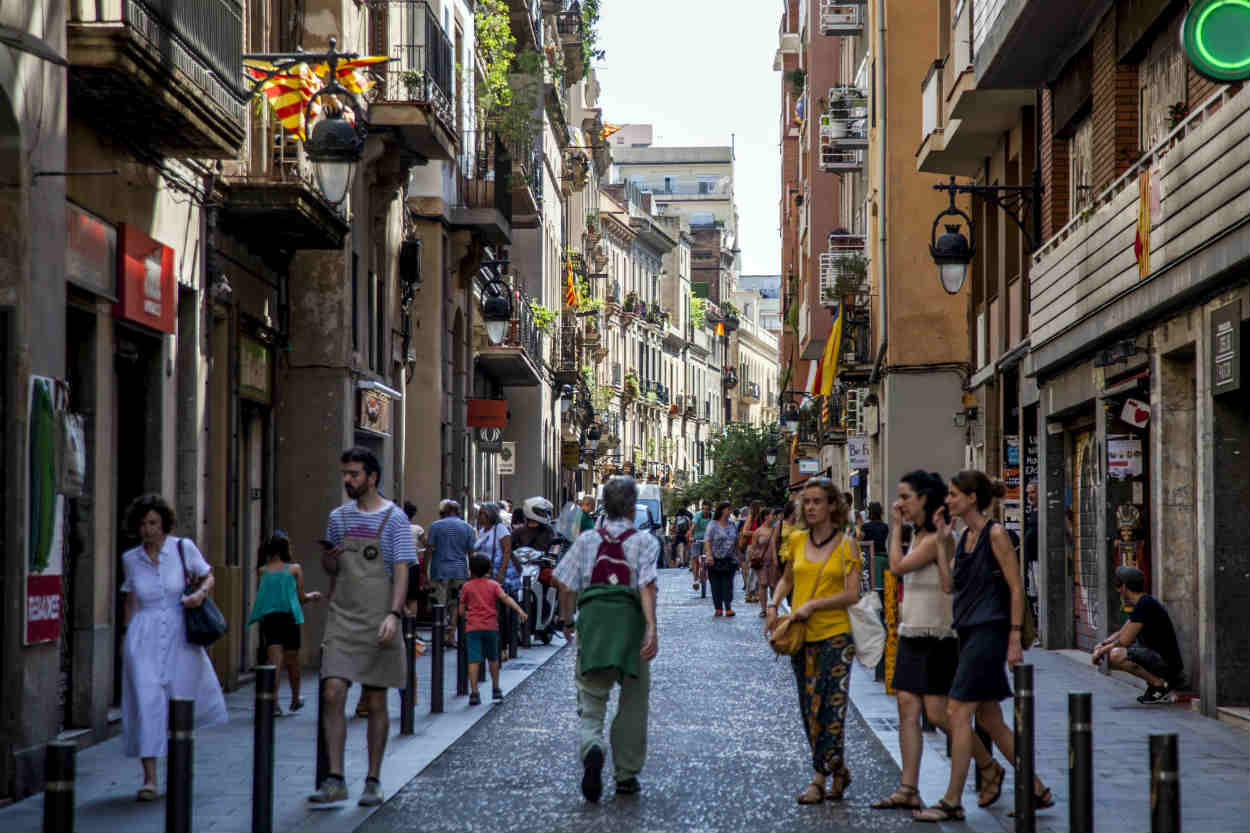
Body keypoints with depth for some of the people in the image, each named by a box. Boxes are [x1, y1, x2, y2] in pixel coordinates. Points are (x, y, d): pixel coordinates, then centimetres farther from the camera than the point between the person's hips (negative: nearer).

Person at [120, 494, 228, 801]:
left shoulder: (183, 548, 0)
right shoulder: (130, 559, 7)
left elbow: (208, 577, 9)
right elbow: (130, 601, 16)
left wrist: (200, 593, -12)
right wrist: (126, 635, 13)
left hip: (179, 634, 0)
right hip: (144, 637, 0)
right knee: (147, 700, -10)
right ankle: (149, 778, -9)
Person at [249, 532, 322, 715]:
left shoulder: (262, 571, 5)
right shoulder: (295, 569, -2)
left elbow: (259, 595, 11)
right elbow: (301, 598, 1)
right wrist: (312, 596, 23)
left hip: (268, 618, 2)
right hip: (289, 617, -2)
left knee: (274, 661, -3)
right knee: (292, 661, 13)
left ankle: (273, 702, -17)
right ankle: (295, 700, 29)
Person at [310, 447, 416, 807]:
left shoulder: (394, 518, -3)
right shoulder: (338, 517, 10)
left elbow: (401, 571, -9)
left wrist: (393, 614, -22)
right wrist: (327, 558, -4)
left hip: (377, 624, -3)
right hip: (342, 621, 3)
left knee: (376, 702, 4)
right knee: (332, 694, -10)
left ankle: (373, 781, 13)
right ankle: (335, 780, -8)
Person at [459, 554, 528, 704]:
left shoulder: (467, 586, 3)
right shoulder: (493, 584, 5)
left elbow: (461, 610, 4)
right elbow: (505, 598, -11)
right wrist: (519, 610, -17)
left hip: (472, 628, -2)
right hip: (491, 627, 2)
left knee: (474, 660, -7)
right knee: (493, 658, 19)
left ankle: (474, 693, -16)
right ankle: (496, 689, 24)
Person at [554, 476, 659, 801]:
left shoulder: (587, 540, 8)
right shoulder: (644, 541, 1)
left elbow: (566, 585, 6)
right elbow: (647, 586, -12)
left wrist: (567, 621, 19)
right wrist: (652, 628, -19)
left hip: (592, 617, 1)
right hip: (630, 619, -1)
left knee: (591, 698, 3)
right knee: (633, 702, 12)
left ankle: (591, 748, -27)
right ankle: (626, 776, 17)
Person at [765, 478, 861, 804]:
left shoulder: (846, 544, -4)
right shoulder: (797, 540, 8)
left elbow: (852, 594, -10)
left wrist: (814, 605, -18)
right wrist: (773, 606, 7)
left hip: (834, 634, -5)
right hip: (801, 635, 5)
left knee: (829, 707, -7)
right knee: (809, 710, 7)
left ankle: (820, 778, -2)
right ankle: (838, 772, 19)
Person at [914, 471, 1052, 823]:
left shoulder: (995, 535, -10)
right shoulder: (965, 537, 14)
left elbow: (1016, 588, -12)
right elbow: (950, 582, 18)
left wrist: (1015, 638, -15)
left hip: (989, 632, -9)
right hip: (969, 633, 9)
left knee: (957, 712, -10)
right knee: (989, 719, 10)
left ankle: (952, 802, -6)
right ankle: (1037, 790, 19)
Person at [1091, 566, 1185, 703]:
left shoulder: (1145, 604, -18)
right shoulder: (1144, 603, 14)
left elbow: (1125, 640, -18)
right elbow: (1122, 633, 21)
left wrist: (1102, 650, -3)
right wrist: (1101, 645, 7)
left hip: (1168, 663, -11)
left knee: (1115, 655, -26)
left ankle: (1159, 684, -12)